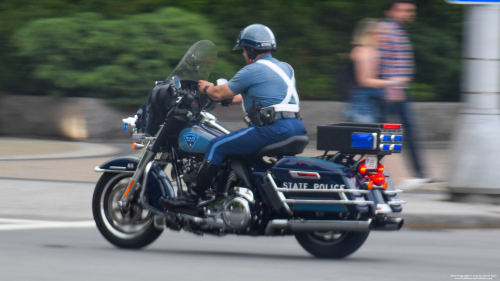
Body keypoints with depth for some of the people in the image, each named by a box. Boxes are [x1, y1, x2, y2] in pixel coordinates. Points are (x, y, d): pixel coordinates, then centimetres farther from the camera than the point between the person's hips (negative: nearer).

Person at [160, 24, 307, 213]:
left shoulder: (252, 70, -5)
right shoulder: (285, 68, 21)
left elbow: (219, 94, 0)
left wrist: (207, 88, 22)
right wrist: (235, 99, 43)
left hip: (273, 129, -9)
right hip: (295, 126, 9)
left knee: (217, 146, -3)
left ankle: (193, 198, -4)